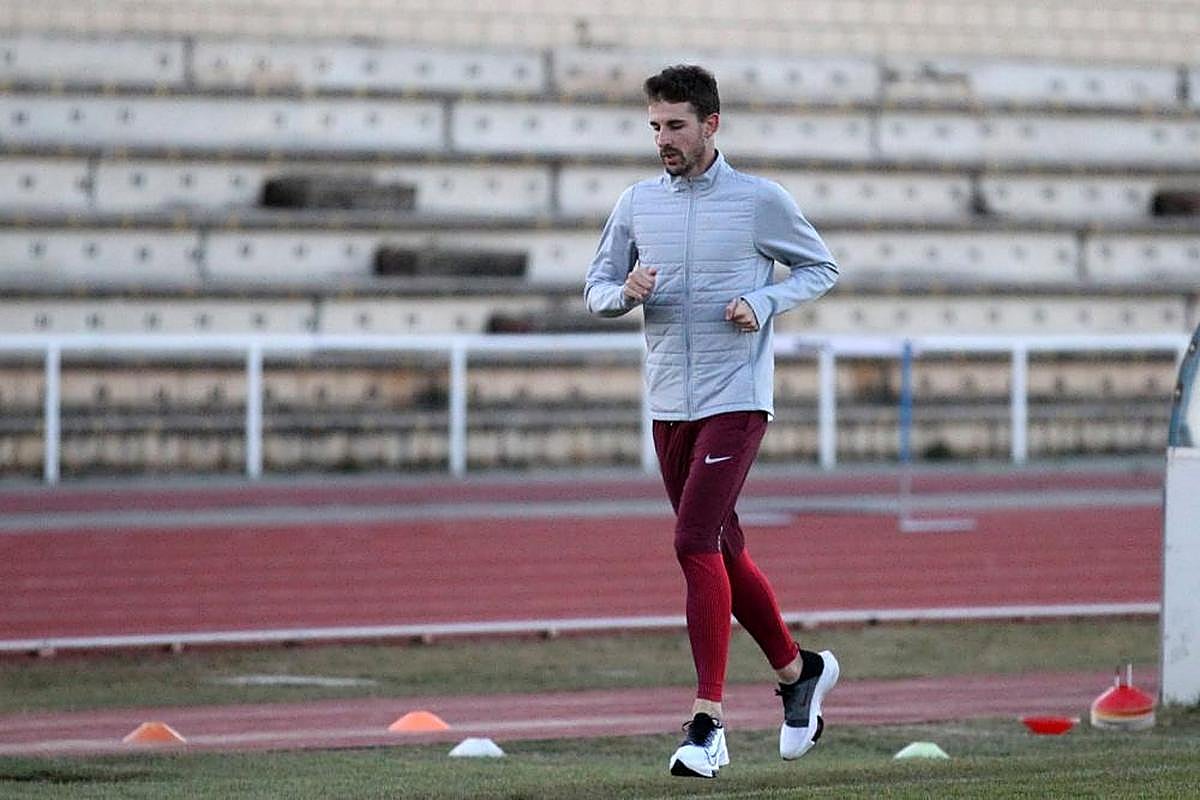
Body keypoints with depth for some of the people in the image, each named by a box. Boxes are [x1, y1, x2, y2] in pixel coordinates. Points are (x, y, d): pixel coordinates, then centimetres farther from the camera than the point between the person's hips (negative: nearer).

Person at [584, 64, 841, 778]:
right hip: (669, 404, 6)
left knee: (696, 543, -17)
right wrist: (626, 292, -9)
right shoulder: (637, 204, 7)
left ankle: (709, 721, -15)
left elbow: (821, 268, 7)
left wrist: (764, 303, -10)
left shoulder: (761, 200, -4)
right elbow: (598, 286, 15)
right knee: (723, 551, 13)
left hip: (737, 399, -6)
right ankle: (798, 670, 34)